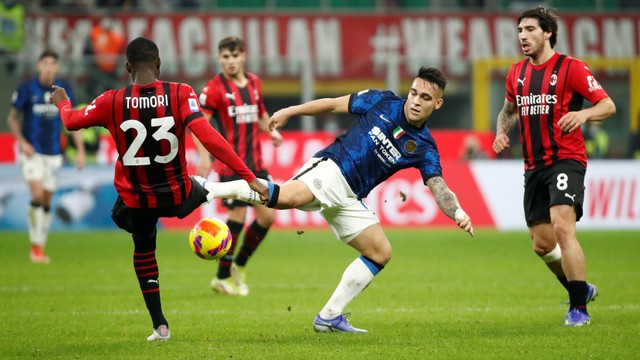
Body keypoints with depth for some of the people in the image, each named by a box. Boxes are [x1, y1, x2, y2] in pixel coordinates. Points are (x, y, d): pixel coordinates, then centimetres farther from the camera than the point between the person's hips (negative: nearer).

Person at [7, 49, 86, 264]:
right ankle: (36, 247, -11)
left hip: (54, 153, 3)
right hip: (32, 151, -3)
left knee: (47, 201, 7)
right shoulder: (27, 88, -9)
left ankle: (41, 248, 17)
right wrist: (22, 141, -14)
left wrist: (80, 150, 4)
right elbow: (12, 118, 0)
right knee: (37, 195, -18)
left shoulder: (63, 89, -1)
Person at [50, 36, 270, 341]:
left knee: (143, 251, 27)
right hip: (178, 197, -2)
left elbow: (71, 121, 4)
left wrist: (62, 103, 28)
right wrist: (248, 177, -26)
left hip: (136, 200, 2)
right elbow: (209, 138, -27)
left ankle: (160, 325, 29)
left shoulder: (111, 102, -14)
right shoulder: (180, 94, -18)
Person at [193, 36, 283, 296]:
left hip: (256, 164, 6)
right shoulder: (215, 88, -8)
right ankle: (222, 278, 8)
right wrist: (204, 156, -25)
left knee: (268, 215, 2)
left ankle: (239, 265, 21)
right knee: (238, 217, -7)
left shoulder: (254, 83, 11)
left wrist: (270, 130, 5)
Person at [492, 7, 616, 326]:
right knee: (542, 244, 7)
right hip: (534, 166, 7)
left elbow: (608, 105, -8)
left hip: (565, 160, -7)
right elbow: (510, 110, 28)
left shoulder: (570, 68, -7)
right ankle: (580, 289, 32)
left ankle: (579, 308, -16)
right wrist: (502, 131, 7)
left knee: (562, 228, -23)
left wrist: (583, 114, -28)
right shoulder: (517, 73, 11)